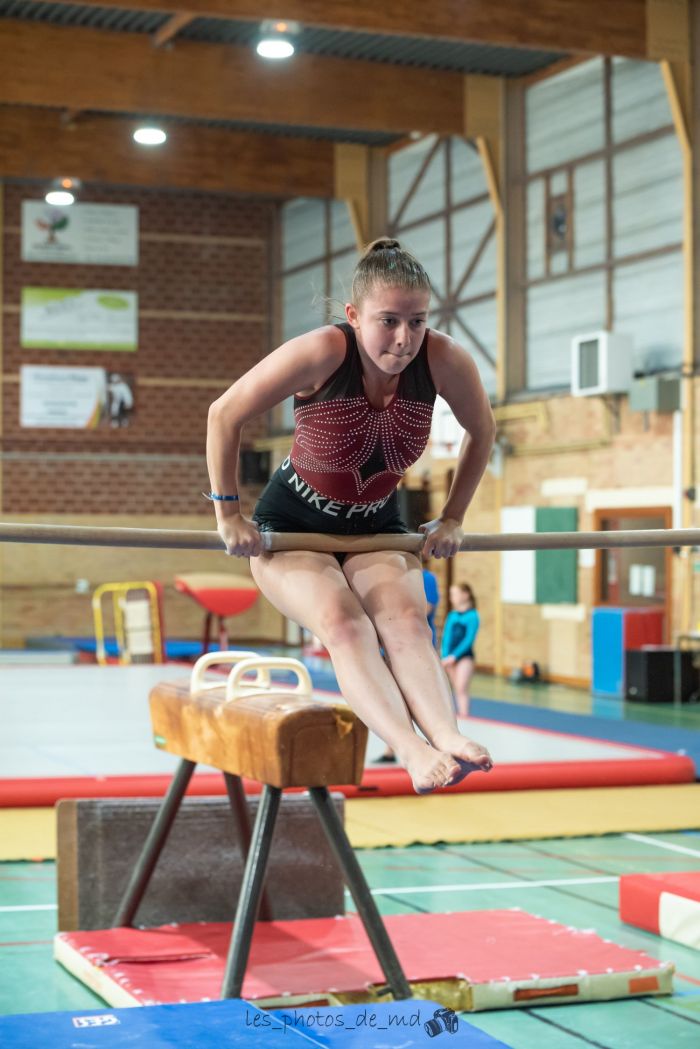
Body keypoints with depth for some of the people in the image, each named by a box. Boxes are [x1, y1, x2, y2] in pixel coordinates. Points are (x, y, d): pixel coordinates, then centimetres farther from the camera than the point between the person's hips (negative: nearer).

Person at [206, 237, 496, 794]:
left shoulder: (445, 360, -18)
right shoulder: (322, 353, -27)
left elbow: (482, 432, 4)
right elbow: (225, 416, -15)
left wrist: (452, 519, 5)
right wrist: (229, 513, -10)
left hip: (378, 528, 3)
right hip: (292, 526, -3)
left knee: (405, 615, -30)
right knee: (343, 621, -32)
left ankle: (448, 737, -50)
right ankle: (412, 750, -51)